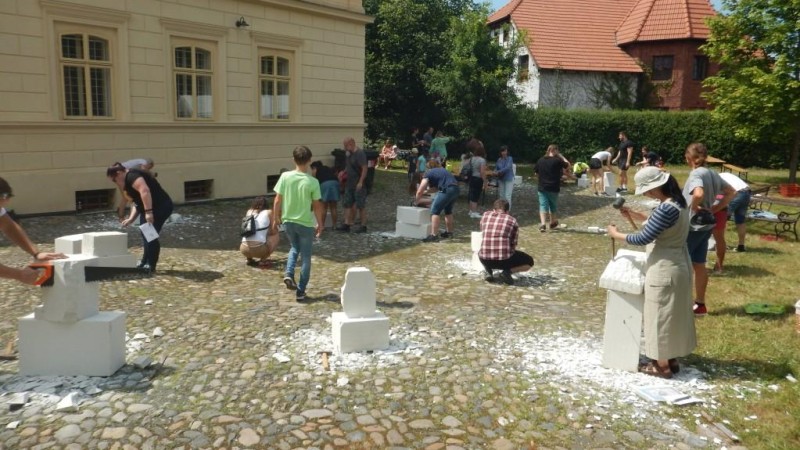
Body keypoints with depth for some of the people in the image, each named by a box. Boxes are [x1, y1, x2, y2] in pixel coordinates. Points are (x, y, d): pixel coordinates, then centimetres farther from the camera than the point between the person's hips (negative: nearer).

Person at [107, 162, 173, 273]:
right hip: (154, 208, 11)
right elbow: (137, 202, 23)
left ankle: (150, 265, 1)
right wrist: (131, 219, 12)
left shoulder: (132, 176, -13)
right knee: (146, 235, 21)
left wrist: (148, 212, -34)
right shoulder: (128, 182, 20)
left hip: (160, 207, -11)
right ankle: (145, 262, 35)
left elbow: (145, 191, -30)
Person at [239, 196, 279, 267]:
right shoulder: (268, 213, 4)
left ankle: (249, 259, 14)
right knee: (276, 236, 20)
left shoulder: (249, 212, 15)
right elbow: (274, 232, 8)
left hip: (244, 249, 5)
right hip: (259, 249, -5)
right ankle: (263, 260, 7)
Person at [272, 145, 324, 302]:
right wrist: (320, 224, 6)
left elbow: (277, 200, -4)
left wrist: (276, 219, 10)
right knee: (305, 257, 10)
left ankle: (289, 274, 5)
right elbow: (317, 206, -8)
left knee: (294, 248, 28)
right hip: (306, 223, -3)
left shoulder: (285, 176, -8)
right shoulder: (312, 182, -14)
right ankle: (300, 291, 13)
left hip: (288, 221, 3)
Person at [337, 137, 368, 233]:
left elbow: (364, 168, -22)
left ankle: (363, 226, 7)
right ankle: (347, 224, 12)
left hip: (358, 185, -9)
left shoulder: (360, 154, -17)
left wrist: (360, 182, -26)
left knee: (361, 206, -1)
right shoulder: (350, 154, 12)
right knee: (347, 204, 8)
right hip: (350, 184, 9)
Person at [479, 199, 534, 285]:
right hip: (504, 259, -3)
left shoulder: (485, 215, 12)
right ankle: (507, 272, -2)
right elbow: (513, 244, 10)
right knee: (529, 262, 22)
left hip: (485, 260, 3)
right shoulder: (512, 221, 6)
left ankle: (489, 272, 12)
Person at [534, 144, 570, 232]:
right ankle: (552, 222, 32)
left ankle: (543, 224, -17)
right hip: (553, 188, -2)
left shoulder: (540, 160, 2)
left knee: (543, 205, 0)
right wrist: (561, 156, 6)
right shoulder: (557, 160, -11)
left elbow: (536, 172, 11)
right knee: (553, 205, 16)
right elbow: (568, 165, 3)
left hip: (542, 187, 2)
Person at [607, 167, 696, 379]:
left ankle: (662, 366, 17)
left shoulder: (667, 208, -27)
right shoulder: (677, 202, 4)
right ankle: (672, 360, 32)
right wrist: (637, 216, 10)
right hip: (677, 266, 10)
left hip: (665, 270, -10)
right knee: (672, 314, 19)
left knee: (661, 316, 4)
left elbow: (643, 239, -22)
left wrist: (616, 234, -8)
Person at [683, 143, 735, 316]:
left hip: (692, 226, -8)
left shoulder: (696, 174, -19)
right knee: (699, 265, 15)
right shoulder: (713, 174, 7)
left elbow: (698, 194, -39)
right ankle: (700, 304, 24)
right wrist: (715, 208, 8)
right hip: (706, 226, 8)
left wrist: (694, 207, -20)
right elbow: (731, 192, 17)